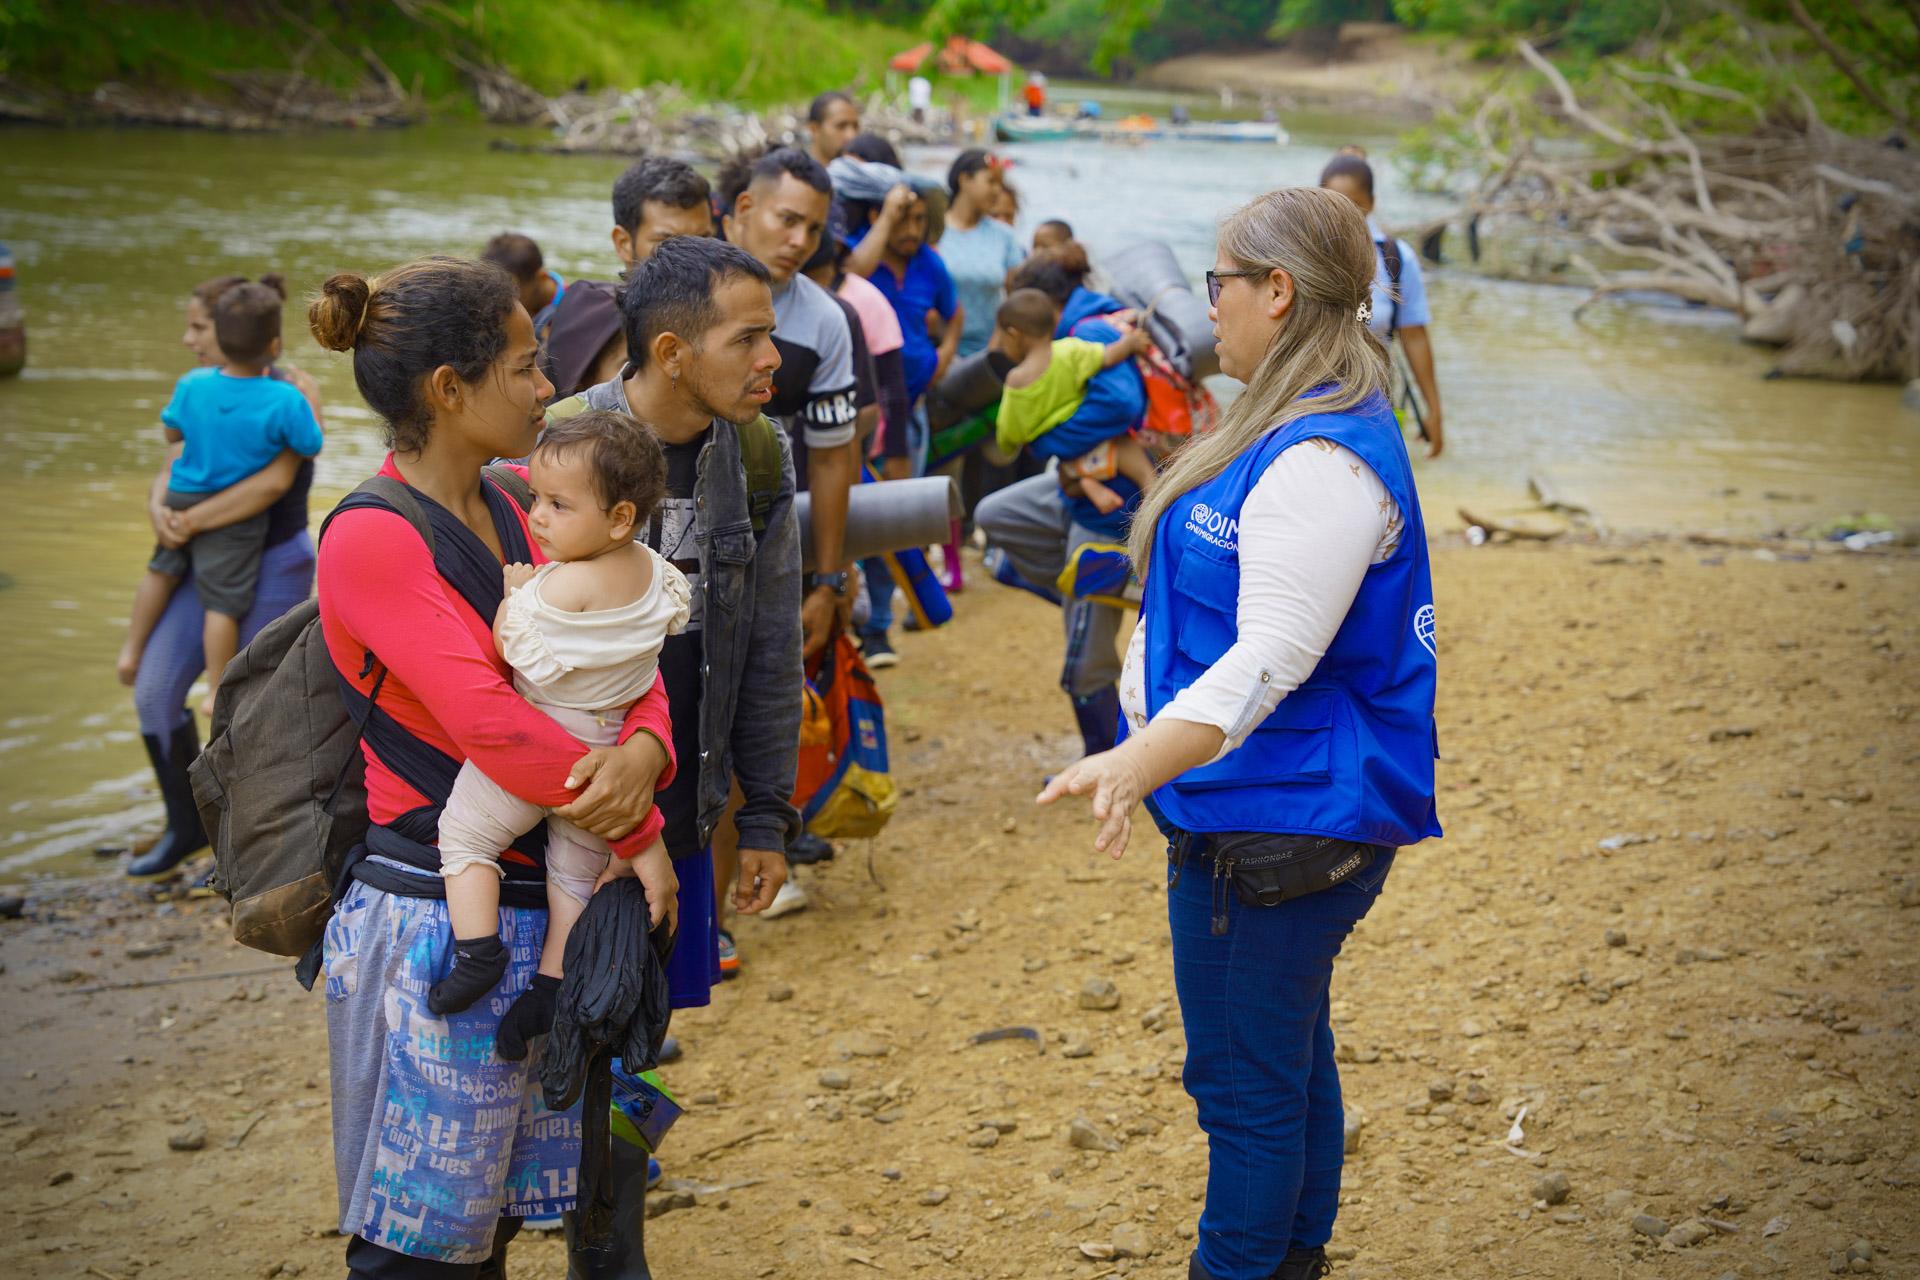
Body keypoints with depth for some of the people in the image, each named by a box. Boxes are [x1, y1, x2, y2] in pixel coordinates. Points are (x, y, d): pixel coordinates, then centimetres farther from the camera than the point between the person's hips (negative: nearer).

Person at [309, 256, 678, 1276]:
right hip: (433, 915, -8)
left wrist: (643, 753, -14)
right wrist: (638, 836, -14)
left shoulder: (507, 518, 11)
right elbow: (492, 725, -23)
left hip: (537, 912, 8)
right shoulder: (373, 540, -16)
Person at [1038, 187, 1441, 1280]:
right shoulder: (1304, 428, 13)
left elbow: (1272, 658, -31)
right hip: (1287, 810, 11)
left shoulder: (1323, 459, -23)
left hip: (1278, 814, -11)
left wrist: (1136, 763, -41)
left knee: (1246, 1082, -1)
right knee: (1291, 1058, 22)